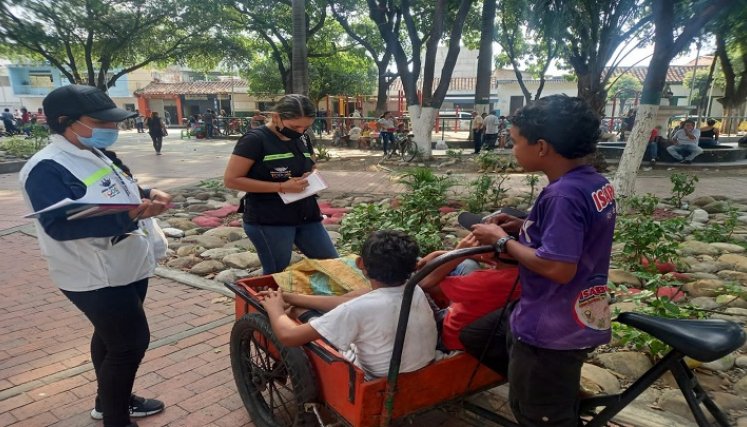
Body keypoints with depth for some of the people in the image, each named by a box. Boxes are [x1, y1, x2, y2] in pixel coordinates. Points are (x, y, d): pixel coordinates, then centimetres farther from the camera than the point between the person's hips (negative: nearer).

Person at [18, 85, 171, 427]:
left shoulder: (97, 156, 9)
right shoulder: (46, 168, -20)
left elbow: (119, 194, 20)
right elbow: (61, 225, -30)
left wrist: (148, 195, -2)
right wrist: (128, 216, -39)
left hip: (127, 267, 9)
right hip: (97, 277, -9)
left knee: (113, 338, 22)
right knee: (130, 343, -1)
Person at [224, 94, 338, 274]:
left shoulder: (299, 140, 9)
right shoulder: (255, 139, -12)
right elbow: (231, 180, -16)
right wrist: (281, 187, -21)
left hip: (306, 217, 7)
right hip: (268, 220, -7)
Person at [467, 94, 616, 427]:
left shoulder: (563, 195, -27)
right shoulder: (598, 184, 3)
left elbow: (558, 267, -30)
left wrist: (502, 241, -18)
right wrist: (525, 227, 5)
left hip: (550, 329, -9)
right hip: (581, 320, 9)